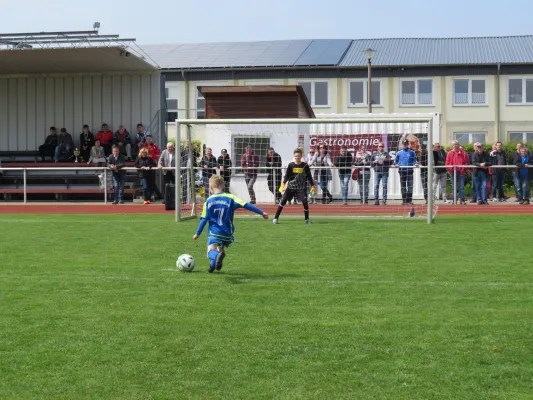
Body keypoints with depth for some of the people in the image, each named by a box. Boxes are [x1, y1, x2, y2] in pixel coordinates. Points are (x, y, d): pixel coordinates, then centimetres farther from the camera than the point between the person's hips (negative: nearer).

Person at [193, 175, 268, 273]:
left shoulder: (208, 201, 2)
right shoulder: (230, 198, 1)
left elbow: (204, 219, 2)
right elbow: (246, 205, -6)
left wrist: (197, 233, 12)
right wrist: (261, 212, -4)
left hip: (214, 233, -2)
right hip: (227, 233, 2)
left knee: (211, 251, -14)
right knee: (221, 249, 27)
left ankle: (217, 256, -46)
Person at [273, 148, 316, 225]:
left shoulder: (305, 166, -1)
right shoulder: (291, 165, -2)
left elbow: (309, 177, 6)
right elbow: (286, 176, -3)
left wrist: (313, 186, 5)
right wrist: (283, 184, -16)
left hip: (301, 188, 0)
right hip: (290, 187, 0)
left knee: (305, 202, -12)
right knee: (283, 201, -5)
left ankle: (307, 219, 6)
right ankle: (276, 218, 3)